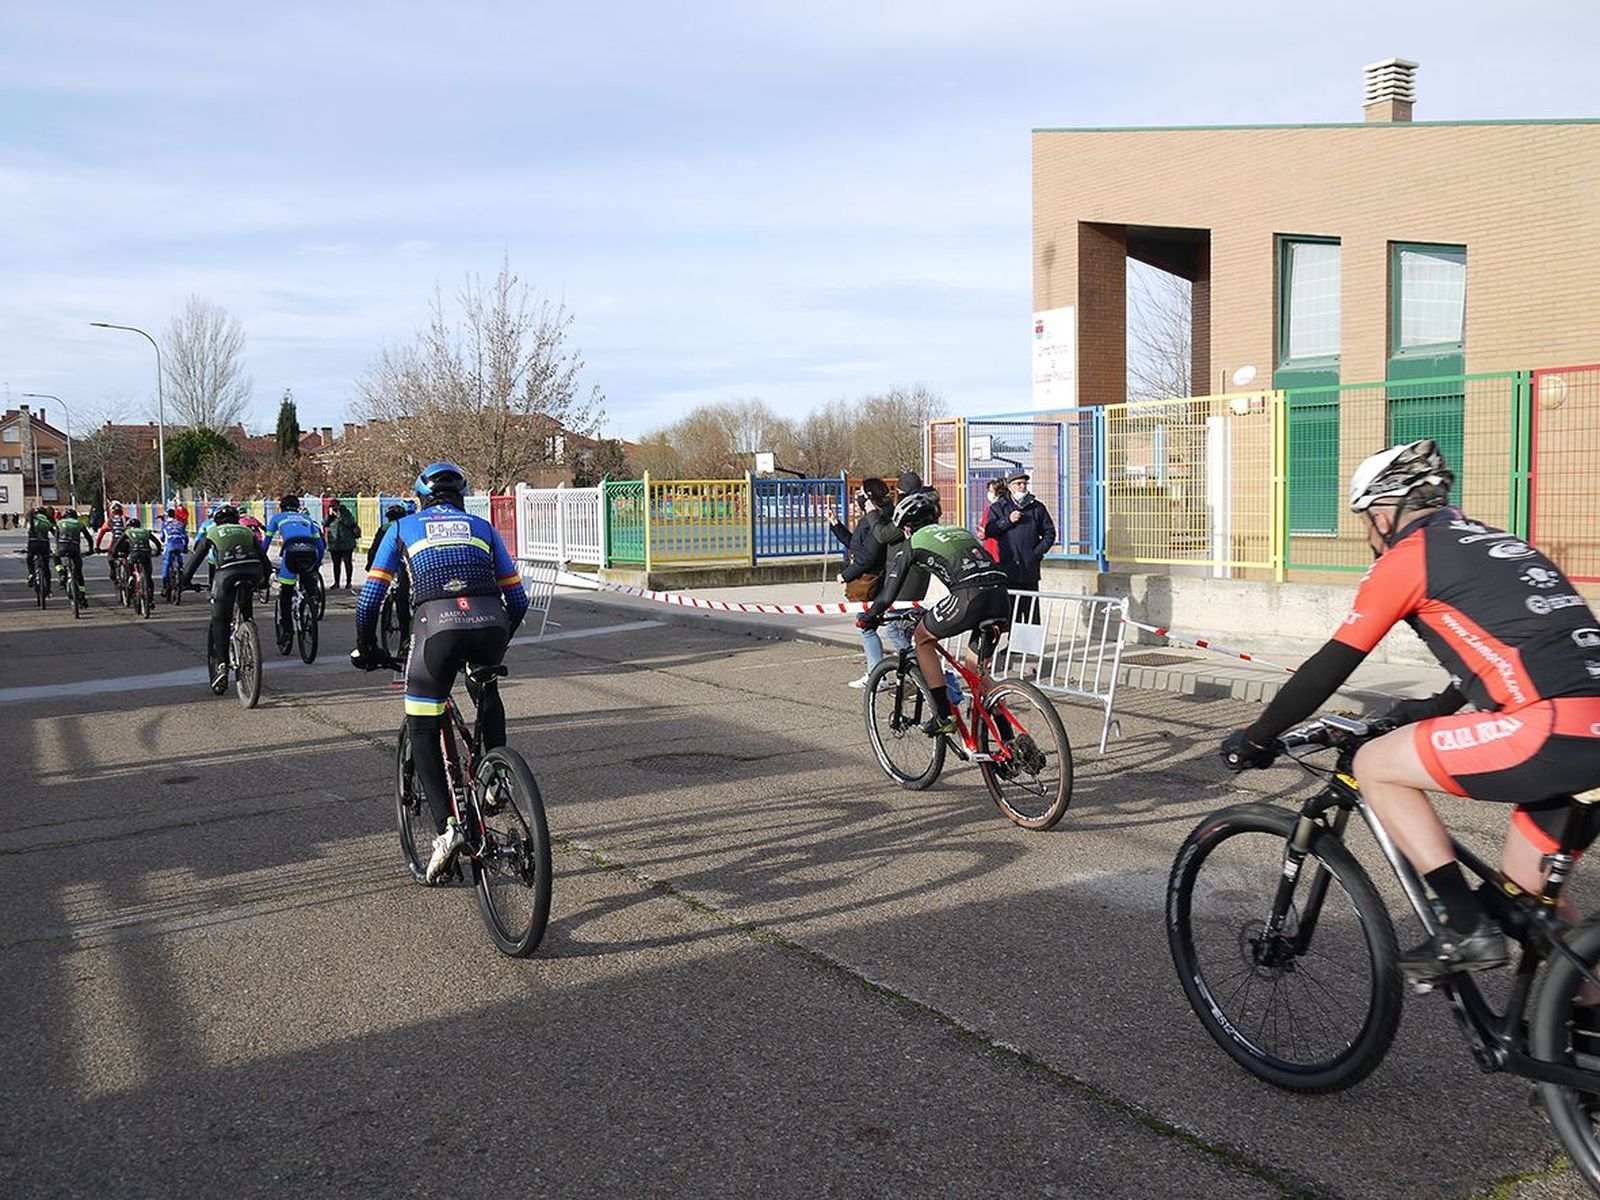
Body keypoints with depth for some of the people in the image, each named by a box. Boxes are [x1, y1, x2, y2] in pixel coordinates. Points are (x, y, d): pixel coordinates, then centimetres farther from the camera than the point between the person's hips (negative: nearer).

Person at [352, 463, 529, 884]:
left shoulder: (403, 528, 24)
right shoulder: (483, 527, 27)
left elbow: (370, 597, 20)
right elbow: (518, 599, 24)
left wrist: (366, 648, 34)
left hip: (437, 625, -2)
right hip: (490, 623, 2)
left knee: (422, 731, 11)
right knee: (488, 690, 34)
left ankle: (446, 825, -2)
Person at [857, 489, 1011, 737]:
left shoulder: (914, 542, 15)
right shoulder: (960, 530, 33)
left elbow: (890, 590, 15)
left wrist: (868, 618, 30)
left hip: (971, 597, -6)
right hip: (1001, 597, 6)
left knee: (922, 637, 18)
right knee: (975, 666, 22)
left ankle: (943, 716, 12)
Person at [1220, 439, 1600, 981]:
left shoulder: (1407, 556, 1)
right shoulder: (1493, 543, 25)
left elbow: (1331, 666, 3)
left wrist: (1256, 739, 13)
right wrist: (1438, 709, 52)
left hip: (1552, 729, -9)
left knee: (1374, 765, 5)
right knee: (1525, 888, 22)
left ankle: (1468, 930, 5)